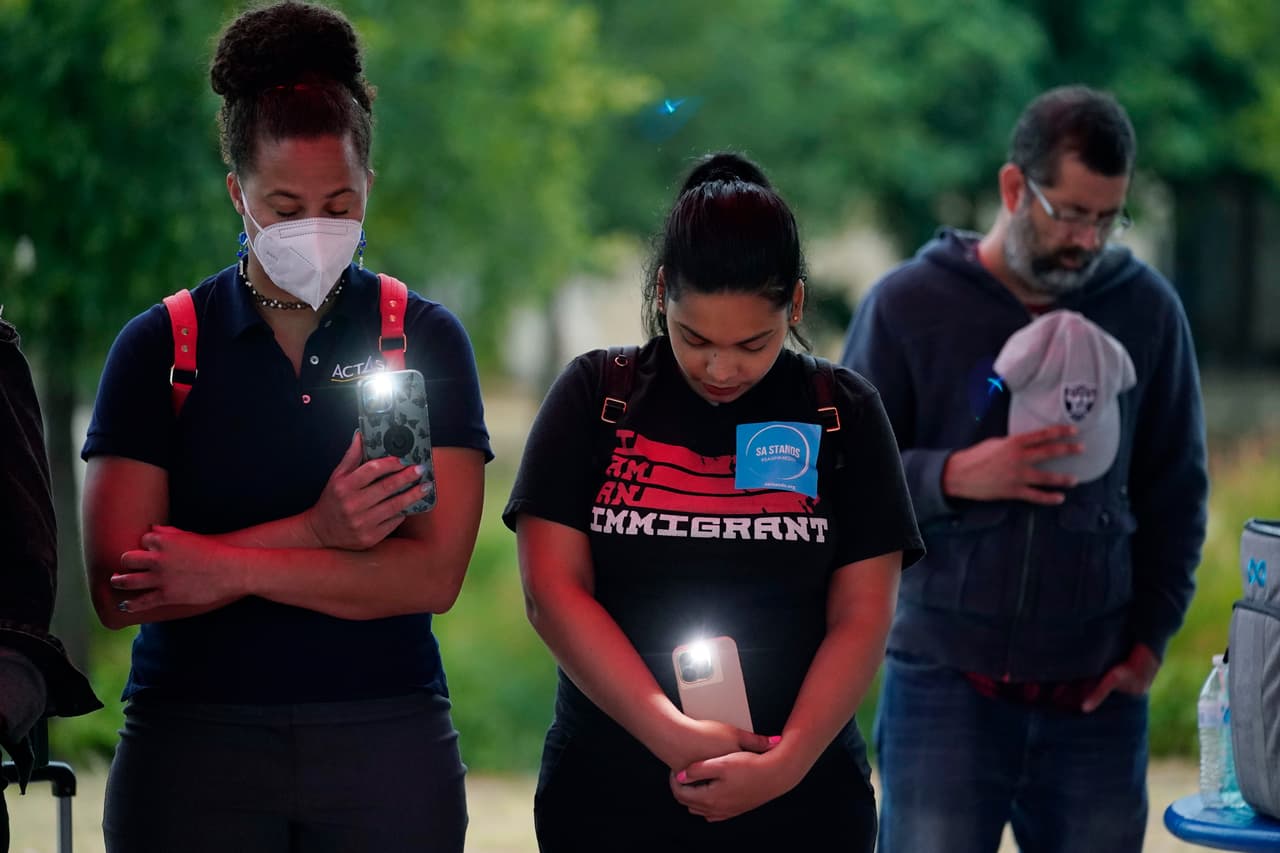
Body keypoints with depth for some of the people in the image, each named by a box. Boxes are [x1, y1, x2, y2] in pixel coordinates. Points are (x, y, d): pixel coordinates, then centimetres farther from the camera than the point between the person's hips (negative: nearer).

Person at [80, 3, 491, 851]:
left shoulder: (425, 340, 5)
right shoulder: (157, 349, 3)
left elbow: (433, 574, -5)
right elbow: (117, 589, -5)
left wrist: (231, 569, -12)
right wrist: (312, 534, -14)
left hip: (385, 741, 0)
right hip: (193, 740, 0)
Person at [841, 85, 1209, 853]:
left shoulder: (1148, 310, 5)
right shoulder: (908, 305, -1)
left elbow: (1176, 492, 13)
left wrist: (1152, 638, 3)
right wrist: (952, 478, -16)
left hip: (1095, 699, 2)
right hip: (946, 687, -2)